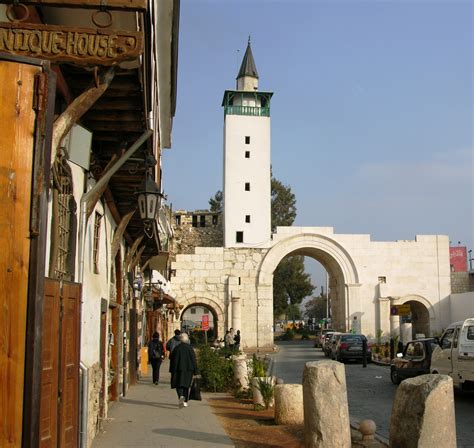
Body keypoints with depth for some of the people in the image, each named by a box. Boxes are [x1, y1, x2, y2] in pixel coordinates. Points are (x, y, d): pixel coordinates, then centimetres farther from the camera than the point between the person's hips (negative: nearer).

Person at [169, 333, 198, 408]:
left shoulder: (176, 348, -5)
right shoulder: (190, 348, -5)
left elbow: (172, 359, 0)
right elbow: (194, 360, -4)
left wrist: (172, 371, 10)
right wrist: (195, 371, 2)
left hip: (178, 369, -1)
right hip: (188, 369, 1)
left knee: (179, 384, 3)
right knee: (186, 385, 13)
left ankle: (181, 396, -25)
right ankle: (185, 402, 15)